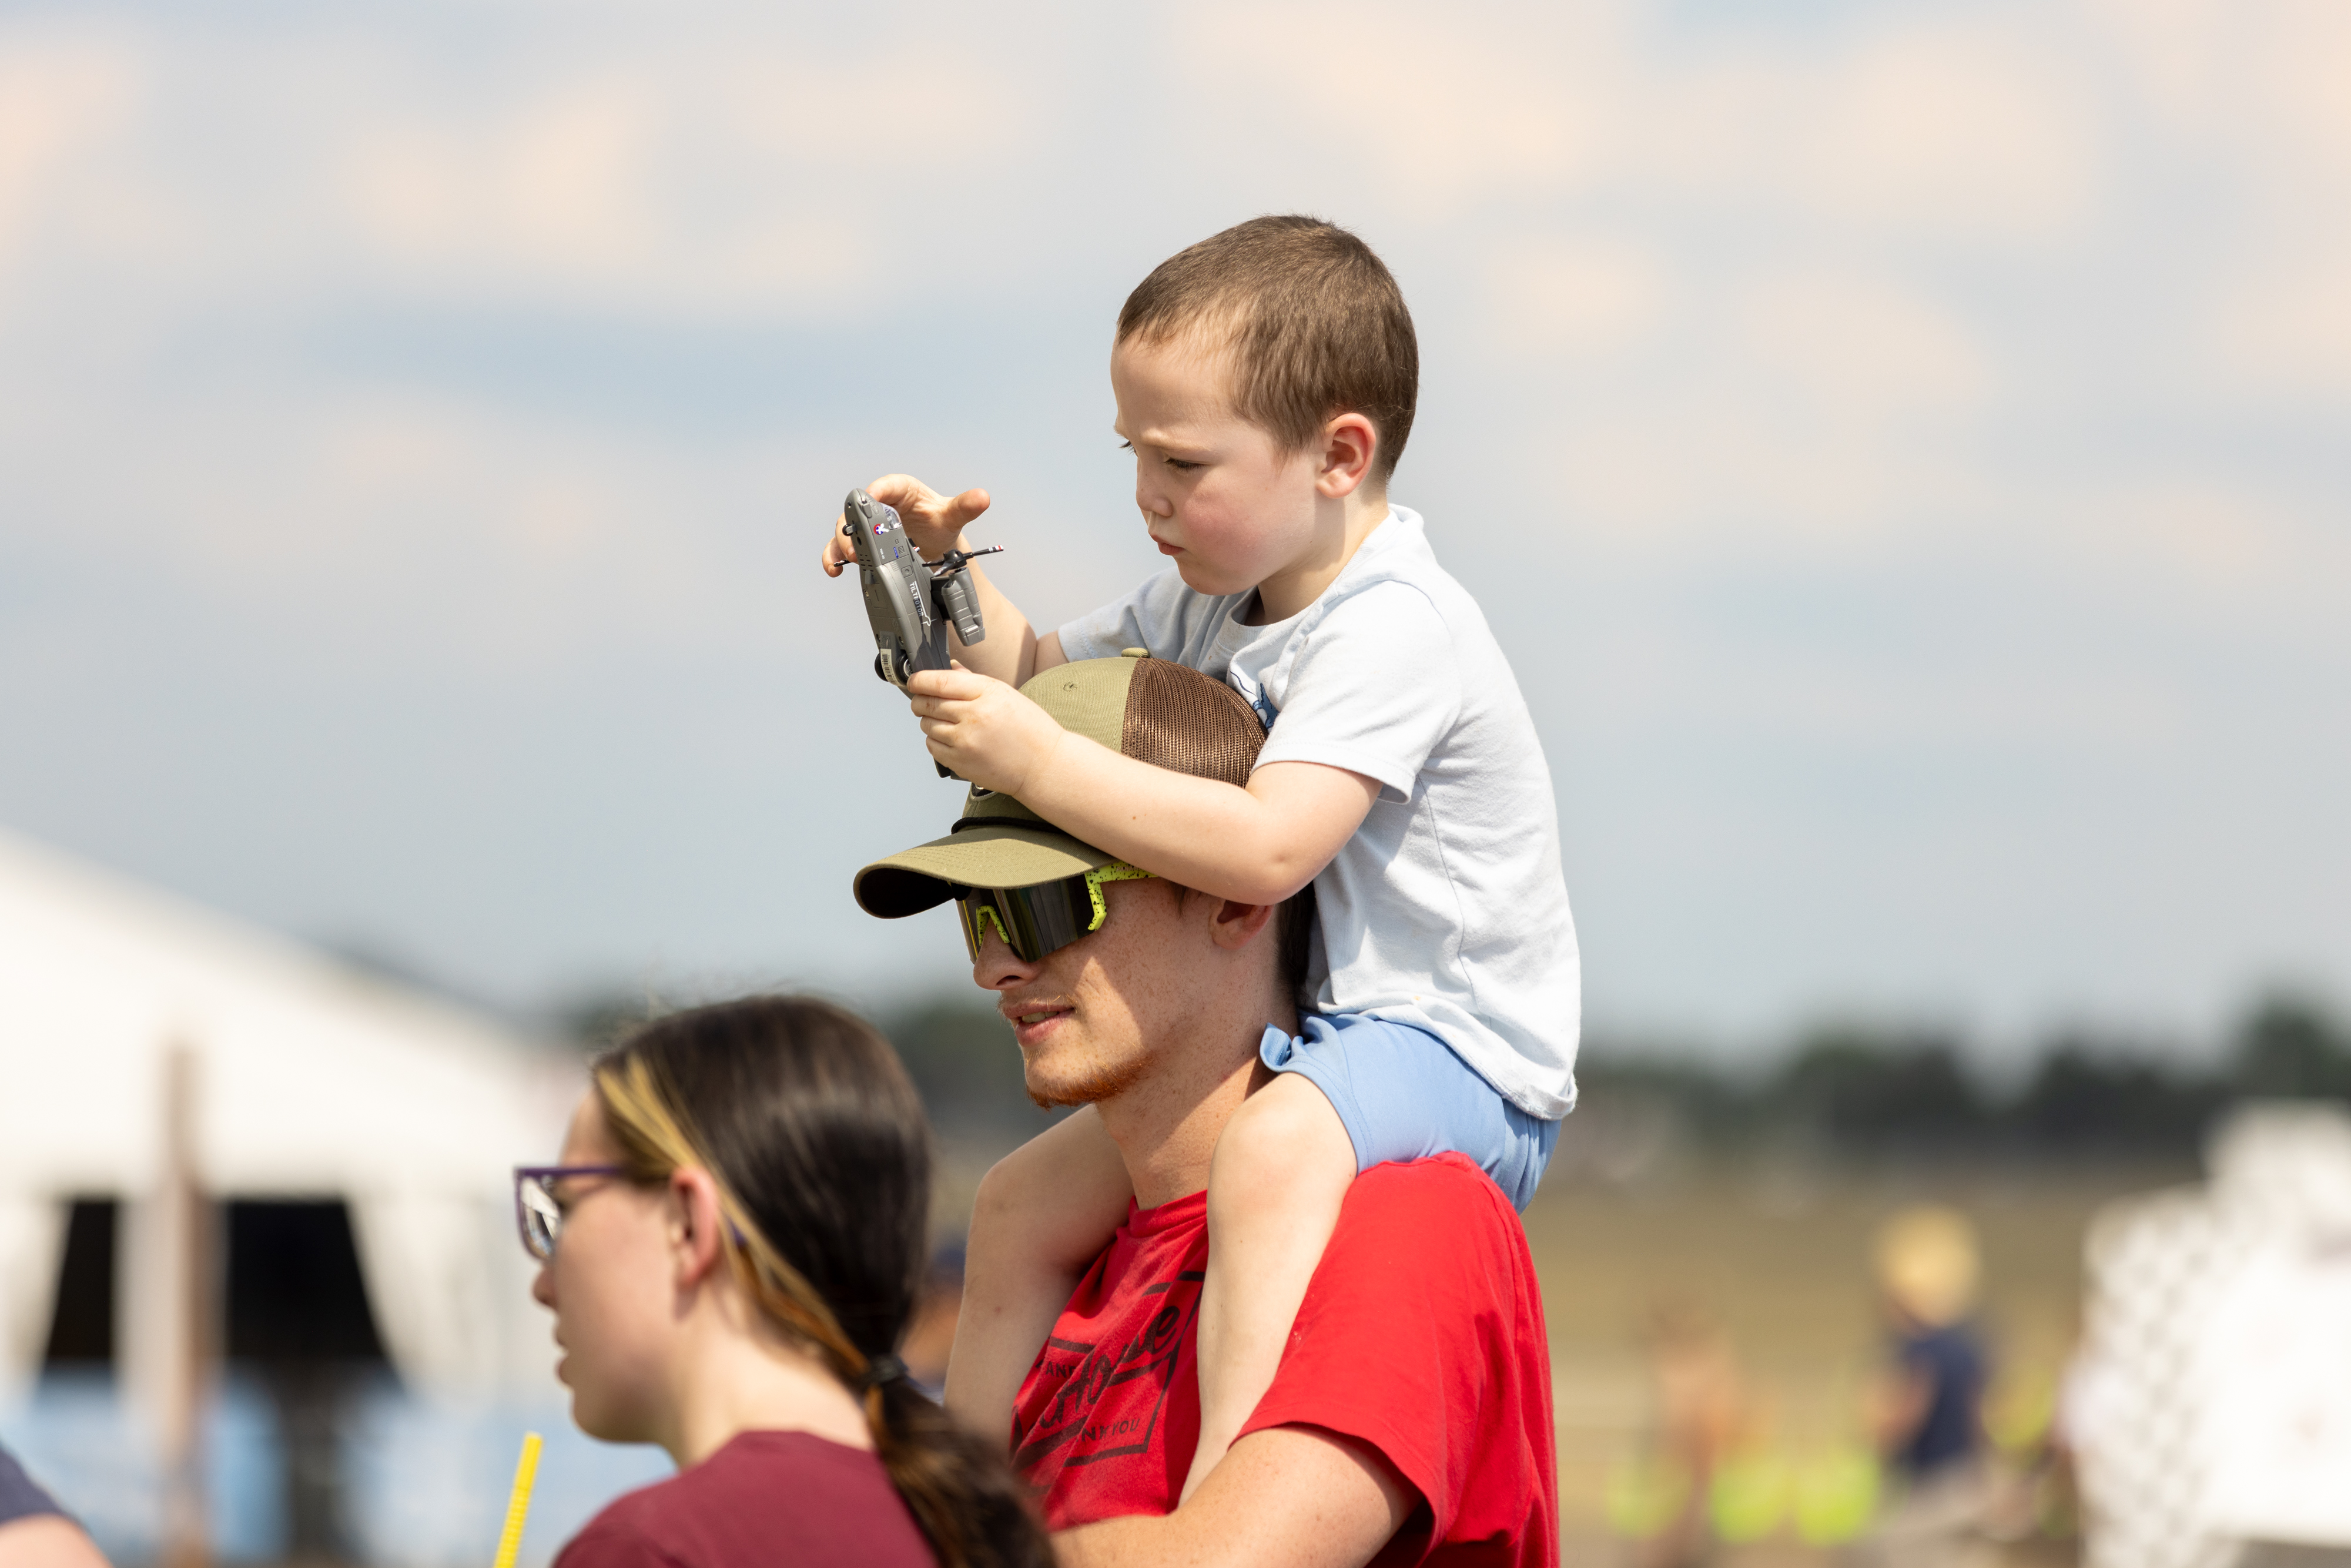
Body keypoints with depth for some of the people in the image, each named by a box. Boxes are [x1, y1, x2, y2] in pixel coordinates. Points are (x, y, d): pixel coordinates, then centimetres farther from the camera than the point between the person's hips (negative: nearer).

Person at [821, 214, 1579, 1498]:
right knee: (1028, 1202, 13)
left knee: (1273, 1148, -40)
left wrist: (1032, 762, -31)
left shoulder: (1391, 628, -22)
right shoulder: (1214, 603, 8)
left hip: (1460, 1059, -10)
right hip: (1307, 1040, 10)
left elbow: (1264, 848, -35)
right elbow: (1042, 675, 23)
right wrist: (944, 581, 2)